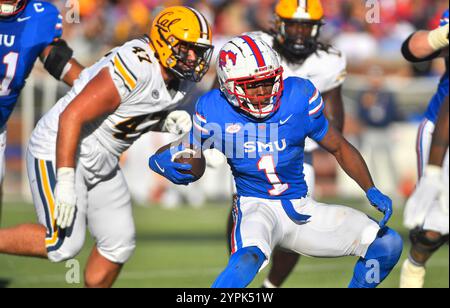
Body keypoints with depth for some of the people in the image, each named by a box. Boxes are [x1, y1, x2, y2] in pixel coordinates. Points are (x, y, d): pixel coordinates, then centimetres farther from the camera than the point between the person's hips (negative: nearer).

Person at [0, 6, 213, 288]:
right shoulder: (134, 70, -29)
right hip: (60, 154, -9)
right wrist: (65, 183, -30)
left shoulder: (181, 79, -1)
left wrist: (167, 121, -6)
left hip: (101, 164, 9)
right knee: (64, 245, -14)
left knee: (119, 245, 8)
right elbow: (71, 116, -29)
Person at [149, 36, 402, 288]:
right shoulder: (215, 111, -10)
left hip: (302, 209, 4)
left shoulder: (299, 99, -8)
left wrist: (372, 191, -7)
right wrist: (166, 162, -21)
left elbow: (340, 148, 4)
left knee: (388, 244, -7)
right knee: (249, 258, -39)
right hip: (256, 206, -3)